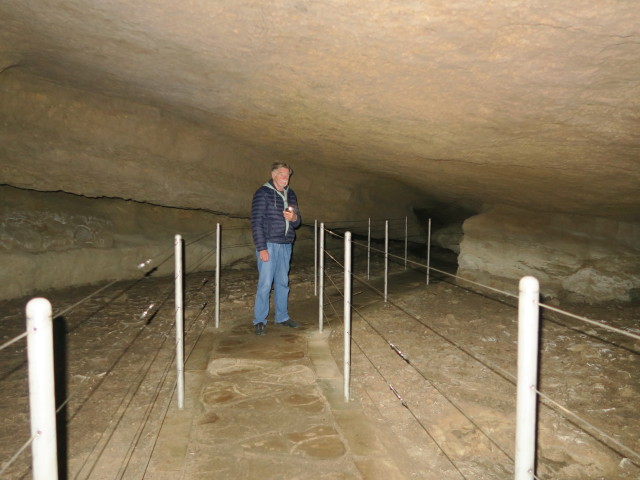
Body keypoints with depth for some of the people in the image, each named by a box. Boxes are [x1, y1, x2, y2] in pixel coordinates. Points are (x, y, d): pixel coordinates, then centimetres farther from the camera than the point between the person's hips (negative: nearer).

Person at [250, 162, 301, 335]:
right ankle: (259, 321, 6)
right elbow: (256, 222, -10)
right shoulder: (262, 193, -5)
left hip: (286, 245, 6)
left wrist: (293, 218, -7)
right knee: (265, 283, -5)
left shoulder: (290, 195, 14)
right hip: (268, 245, -6)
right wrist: (261, 248, -16)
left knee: (283, 283, 12)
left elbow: (297, 222, 18)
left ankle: (282, 317, 23)